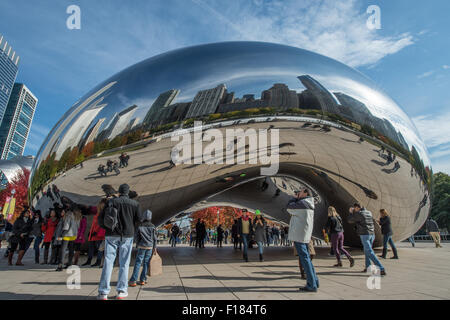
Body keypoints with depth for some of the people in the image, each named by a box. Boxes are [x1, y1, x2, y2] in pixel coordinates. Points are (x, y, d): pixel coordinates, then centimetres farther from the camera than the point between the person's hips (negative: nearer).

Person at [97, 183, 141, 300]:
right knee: (124, 263, 8)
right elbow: (138, 220, 0)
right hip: (127, 236, 0)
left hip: (111, 235, 0)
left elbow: (101, 219, -2)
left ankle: (103, 292, 5)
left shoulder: (111, 201, 0)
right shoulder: (135, 204, 0)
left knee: (108, 262, 5)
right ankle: (122, 291, 10)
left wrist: (107, 228, 15)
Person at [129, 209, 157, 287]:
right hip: (150, 247, 1)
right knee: (146, 263, 7)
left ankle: (133, 281, -2)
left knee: (138, 263, 1)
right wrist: (154, 247, 7)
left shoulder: (140, 226, -3)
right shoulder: (152, 226, 0)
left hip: (142, 246, -1)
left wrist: (137, 246, 15)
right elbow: (155, 238, 1)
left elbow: (137, 237, 2)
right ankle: (143, 280, 10)